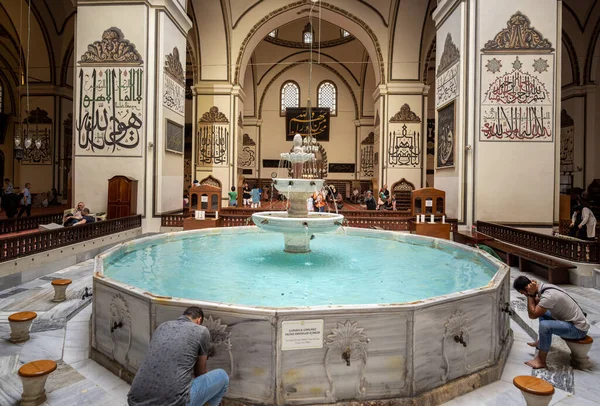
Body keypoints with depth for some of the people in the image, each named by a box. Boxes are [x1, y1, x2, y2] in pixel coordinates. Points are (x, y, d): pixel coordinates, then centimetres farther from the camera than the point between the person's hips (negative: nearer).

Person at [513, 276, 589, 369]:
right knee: (541, 312, 19)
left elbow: (532, 315, -28)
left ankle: (541, 361, -14)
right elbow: (535, 304, 8)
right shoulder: (545, 287, -2)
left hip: (578, 329, -10)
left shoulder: (548, 295, -30)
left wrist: (530, 294, -25)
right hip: (574, 320, 10)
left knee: (544, 325, -30)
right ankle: (541, 342, 34)